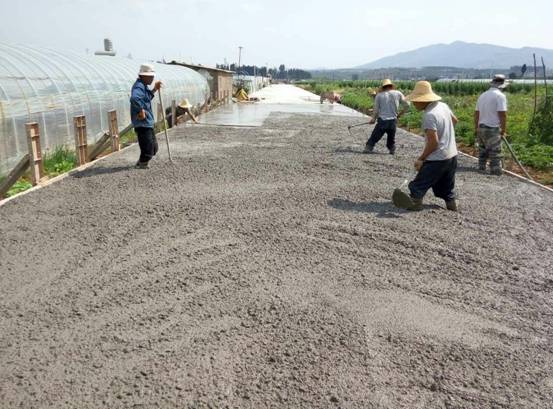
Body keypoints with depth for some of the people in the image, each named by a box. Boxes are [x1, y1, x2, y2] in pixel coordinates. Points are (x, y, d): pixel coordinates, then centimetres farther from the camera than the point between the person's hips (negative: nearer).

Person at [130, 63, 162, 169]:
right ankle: (141, 164, 11)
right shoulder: (139, 86, -17)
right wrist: (141, 111, -26)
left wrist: (154, 89, 20)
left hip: (148, 122, 11)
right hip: (142, 123, -11)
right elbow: (134, 99, -37)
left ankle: (141, 163, 30)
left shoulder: (143, 86, 15)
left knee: (153, 147, 18)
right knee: (148, 148, -5)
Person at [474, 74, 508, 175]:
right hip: (493, 130, -7)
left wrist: (476, 129, 24)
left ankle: (481, 171, 22)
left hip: (481, 128, 7)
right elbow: (502, 114, -15)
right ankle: (496, 174, 3)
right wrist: (503, 130, -7)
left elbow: (476, 113, 16)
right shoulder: (500, 95, -9)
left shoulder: (482, 95, 12)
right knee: (495, 155, -1)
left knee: (482, 153, 16)